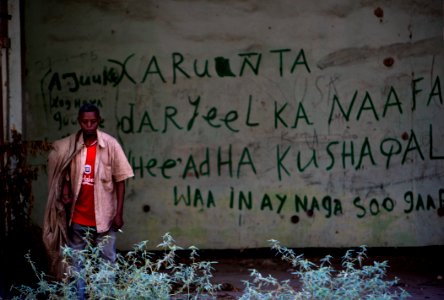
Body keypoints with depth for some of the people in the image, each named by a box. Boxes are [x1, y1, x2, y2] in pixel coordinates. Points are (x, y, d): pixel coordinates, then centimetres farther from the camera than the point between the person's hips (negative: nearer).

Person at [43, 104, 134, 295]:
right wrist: (65, 191, -8)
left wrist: (119, 213, -9)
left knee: (107, 261, 5)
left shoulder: (110, 144, -8)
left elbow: (120, 180, -6)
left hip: (103, 215, -3)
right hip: (78, 216, 3)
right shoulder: (69, 146, -1)